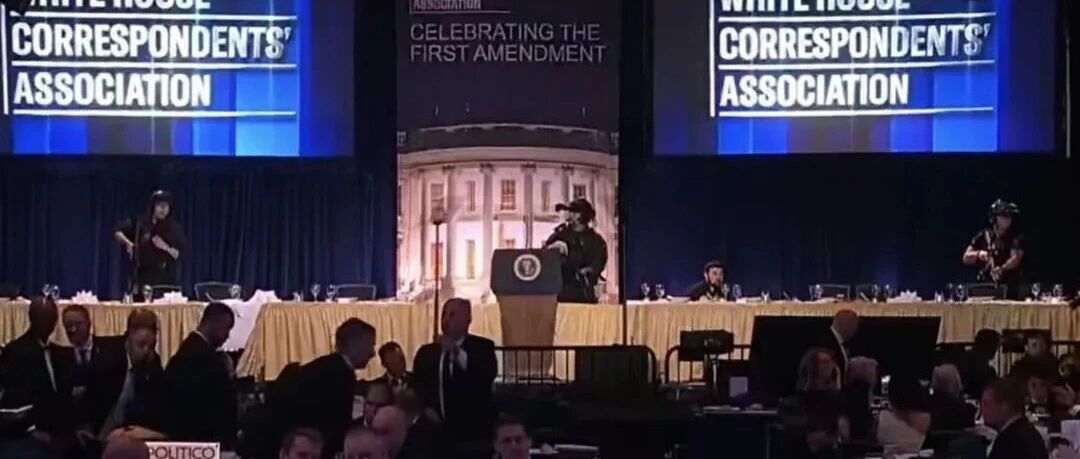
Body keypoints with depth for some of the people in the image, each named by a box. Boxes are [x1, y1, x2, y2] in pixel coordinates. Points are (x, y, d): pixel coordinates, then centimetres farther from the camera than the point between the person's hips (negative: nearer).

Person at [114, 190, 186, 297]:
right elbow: (117, 232, 10)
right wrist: (128, 243, -8)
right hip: (141, 277, 0)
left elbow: (178, 255, 2)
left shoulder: (173, 229, 4)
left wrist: (166, 248, -15)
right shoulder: (140, 223, 3)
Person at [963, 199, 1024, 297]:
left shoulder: (1016, 237, 2)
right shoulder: (983, 236, 10)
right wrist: (978, 254, -12)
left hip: (1008, 289, -2)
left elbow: (1015, 258, -14)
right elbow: (966, 258, 10)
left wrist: (1002, 268, -33)